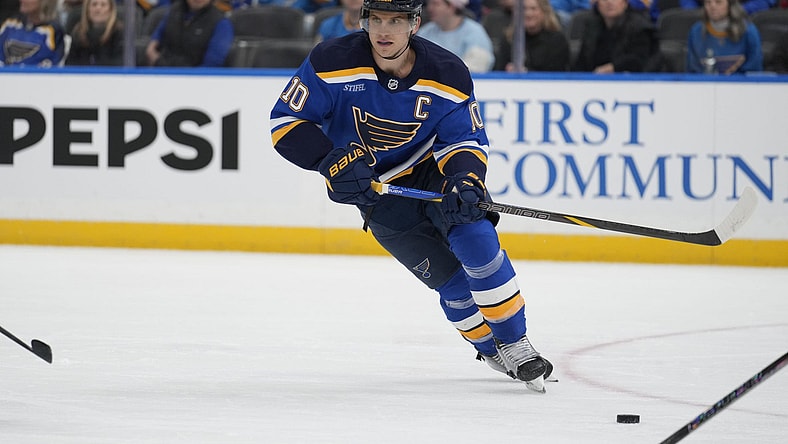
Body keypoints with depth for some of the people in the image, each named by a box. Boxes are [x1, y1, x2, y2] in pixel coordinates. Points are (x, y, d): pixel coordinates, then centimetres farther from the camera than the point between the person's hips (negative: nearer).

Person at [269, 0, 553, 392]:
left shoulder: (447, 75, -18)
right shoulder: (333, 63, -23)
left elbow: (465, 139, -11)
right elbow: (285, 122, -18)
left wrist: (465, 181, -33)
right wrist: (332, 162, -32)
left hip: (435, 169, 1)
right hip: (376, 187, -1)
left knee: (475, 239, -23)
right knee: (448, 277, -6)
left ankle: (515, 346, -11)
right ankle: (490, 350, 18)